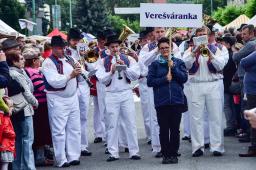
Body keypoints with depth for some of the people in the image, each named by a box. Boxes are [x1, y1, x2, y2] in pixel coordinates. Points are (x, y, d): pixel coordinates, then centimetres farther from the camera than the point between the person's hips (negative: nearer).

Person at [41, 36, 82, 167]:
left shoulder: (68, 59, 12)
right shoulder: (48, 63, -10)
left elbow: (76, 74, 22)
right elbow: (54, 81, -21)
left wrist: (77, 70, 1)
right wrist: (70, 75, -27)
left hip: (72, 98, 7)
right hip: (57, 100, -7)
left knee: (74, 129, 9)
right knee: (59, 131, -5)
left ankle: (73, 156, 16)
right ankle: (61, 160, 0)